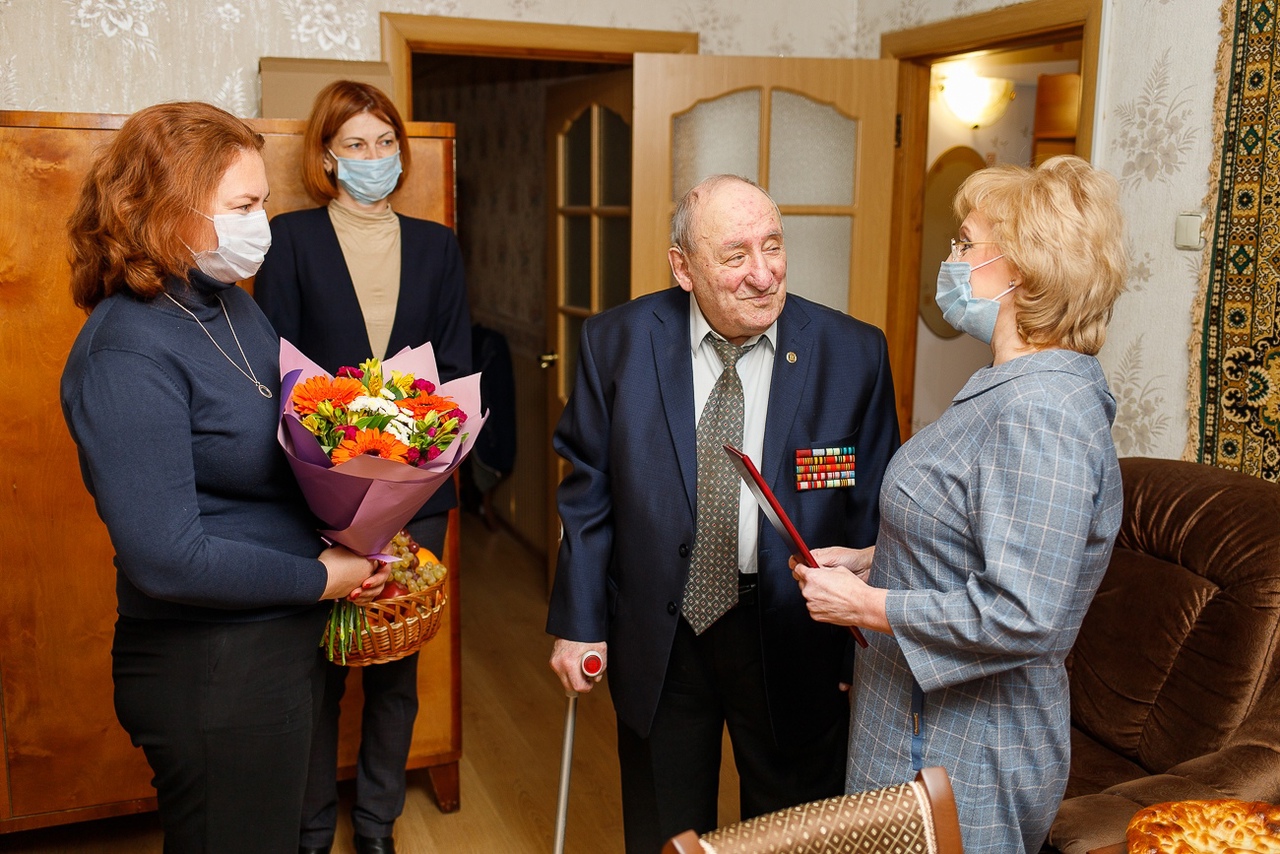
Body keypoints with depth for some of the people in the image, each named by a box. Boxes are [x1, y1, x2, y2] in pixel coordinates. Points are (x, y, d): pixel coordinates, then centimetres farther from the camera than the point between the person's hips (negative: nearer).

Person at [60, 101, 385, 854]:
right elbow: (168, 560, -26)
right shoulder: (129, 355, -23)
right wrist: (322, 578, -15)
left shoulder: (230, 304, 3)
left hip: (284, 641, 8)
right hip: (210, 670, -8)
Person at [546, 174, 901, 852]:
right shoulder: (617, 342, -8)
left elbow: (871, 512, -5)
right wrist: (577, 620, -1)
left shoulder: (854, 354, -11)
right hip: (657, 636, 1)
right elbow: (589, 492, -1)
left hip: (793, 639, 0)